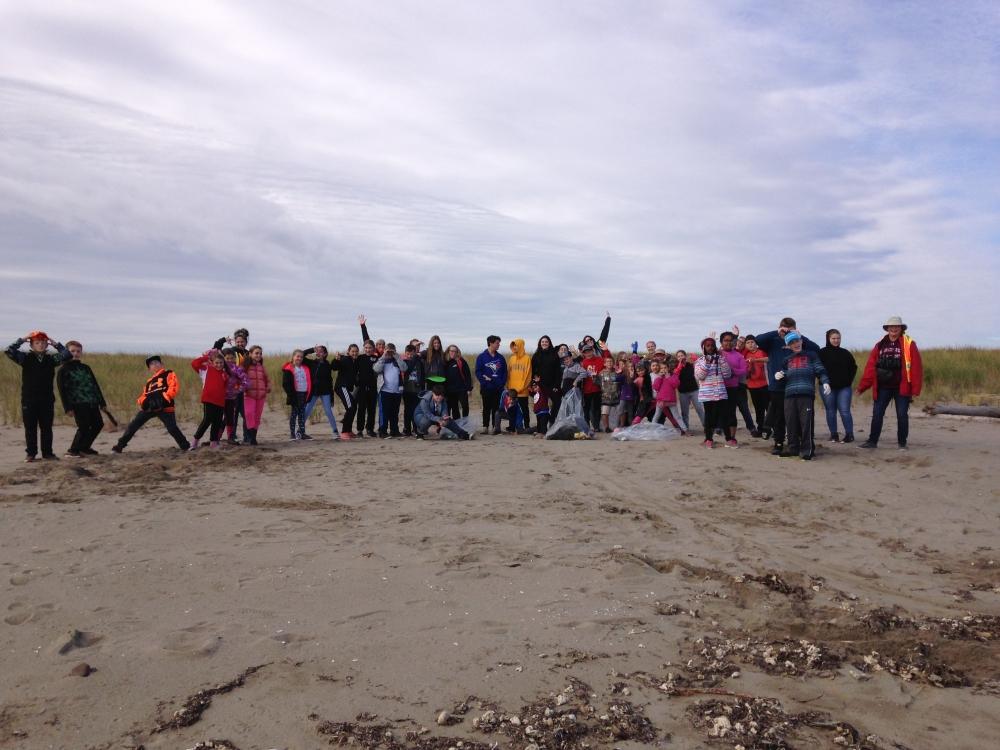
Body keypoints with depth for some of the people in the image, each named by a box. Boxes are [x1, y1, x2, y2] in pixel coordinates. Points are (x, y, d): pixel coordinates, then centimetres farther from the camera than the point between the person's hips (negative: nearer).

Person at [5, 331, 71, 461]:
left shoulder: (51, 359, 6)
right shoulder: (25, 358, 0)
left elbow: (67, 355, 0)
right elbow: (9, 351, -13)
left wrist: (55, 344, 1)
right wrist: (22, 340, -9)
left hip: (47, 400, 2)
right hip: (29, 400, -2)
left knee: (47, 428, 7)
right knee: (30, 428, 6)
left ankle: (47, 453, 15)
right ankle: (30, 453, 14)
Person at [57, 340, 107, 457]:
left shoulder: (86, 368, 16)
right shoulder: (63, 370, -2)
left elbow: (95, 385, 19)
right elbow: (62, 391, -6)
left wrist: (102, 402, 17)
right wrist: (67, 408, -12)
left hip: (92, 403, 7)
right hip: (78, 404, -7)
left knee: (98, 424, 8)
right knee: (84, 427, -10)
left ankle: (84, 448, 23)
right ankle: (72, 450, 6)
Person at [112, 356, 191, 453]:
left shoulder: (169, 374, 7)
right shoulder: (149, 381, 25)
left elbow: (174, 387, -9)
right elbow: (143, 395, 20)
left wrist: (165, 398, -21)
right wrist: (144, 401, -5)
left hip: (164, 407, -5)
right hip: (149, 407, 5)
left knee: (172, 428, -14)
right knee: (133, 425, -1)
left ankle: (186, 446, 0)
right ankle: (119, 446, 7)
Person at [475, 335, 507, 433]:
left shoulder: (500, 358, 10)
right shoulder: (481, 357, 0)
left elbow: (505, 372, 9)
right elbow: (478, 372, -3)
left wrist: (502, 383, -5)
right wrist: (484, 381, -15)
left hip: (498, 388, 2)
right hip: (486, 388, -2)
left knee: (497, 408, 5)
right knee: (487, 408, 4)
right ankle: (485, 426, 10)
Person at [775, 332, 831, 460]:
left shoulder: (811, 355, 12)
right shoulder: (787, 359, 21)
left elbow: (820, 371, 6)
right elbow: (784, 376, 25)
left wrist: (825, 382, -11)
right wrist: (778, 375, 2)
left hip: (806, 394, -4)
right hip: (789, 396, 4)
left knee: (806, 423, -9)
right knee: (791, 424, 1)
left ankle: (807, 451, -3)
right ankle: (793, 449, 11)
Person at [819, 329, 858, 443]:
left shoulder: (845, 353, 9)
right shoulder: (822, 352, -1)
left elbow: (853, 367, 18)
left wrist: (849, 380, 9)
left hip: (844, 387, 1)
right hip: (828, 387, -1)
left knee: (845, 411, -4)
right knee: (831, 412, 5)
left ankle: (849, 434, 2)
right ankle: (833, 434, 13)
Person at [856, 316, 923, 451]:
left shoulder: (909, 344, -3)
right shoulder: (880, 345, 7)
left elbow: (916, 367, -7)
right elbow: (870, 366, 3)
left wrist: (915, 389, -12)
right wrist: (862, 386, -1)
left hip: (902, 387, -3)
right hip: (883, 387, 3)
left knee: (902, 415, 4)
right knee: (877, 414, 4)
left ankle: (902, 443, 16)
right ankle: (872, 441, 14)